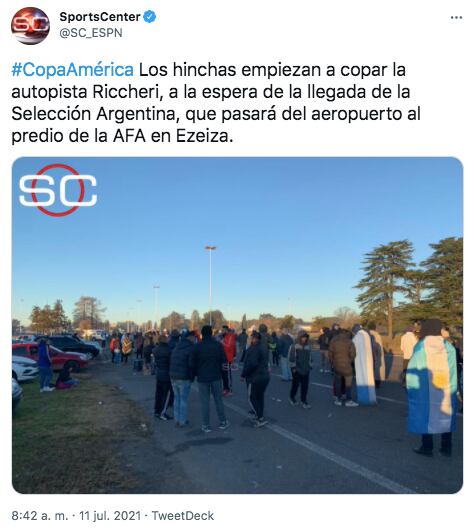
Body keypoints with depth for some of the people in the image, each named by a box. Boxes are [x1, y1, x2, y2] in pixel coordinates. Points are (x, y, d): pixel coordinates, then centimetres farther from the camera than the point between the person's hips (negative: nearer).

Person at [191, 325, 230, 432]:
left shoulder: (198, 346, -9)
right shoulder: (218, 345, -5)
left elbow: (193, 363, -7)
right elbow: (224, 360, -4)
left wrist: (195, 374, 9)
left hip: (202, 378, -1)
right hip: (216, 377, 2)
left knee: (205, 402, 5)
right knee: (218, 400, 14)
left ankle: (206, 426, 11)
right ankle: (223, 422, 22)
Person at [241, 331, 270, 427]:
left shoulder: (253, 349, -21)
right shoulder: (263, 348, 11)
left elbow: (251, 364, -29)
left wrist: (243, 374, -21)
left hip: (255, 378, -9)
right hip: (264, 376, 9)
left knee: (252, 398, 0)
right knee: (260, 397, 17)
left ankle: (261, 419, -1)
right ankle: (258, 416, 27)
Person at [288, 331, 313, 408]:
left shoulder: (308, 346, 5)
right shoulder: (294, 346, -11)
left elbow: (310, 357, 14)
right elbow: (291, 357, -9)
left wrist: (310, 366, 13)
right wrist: (293, 367, -10)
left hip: (306, 370, 4)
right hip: (296, 370, -4)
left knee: (305, 386, 6)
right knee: (295, 384, 6)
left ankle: (304, 401, 18)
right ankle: (292, 397, 28)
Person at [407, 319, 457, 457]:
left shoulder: (420, 346, -9)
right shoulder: (448, 346, 0)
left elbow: (413, 368, -9)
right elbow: (453, 370, -1)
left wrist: (411, 388, -2)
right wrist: (452, 389, 4)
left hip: (425, 388, -3)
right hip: (445, 388, 3)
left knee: (426, 415, 6)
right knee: (445, 416, 14)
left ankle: (427, 447, 9)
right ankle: (447, 447, 18)